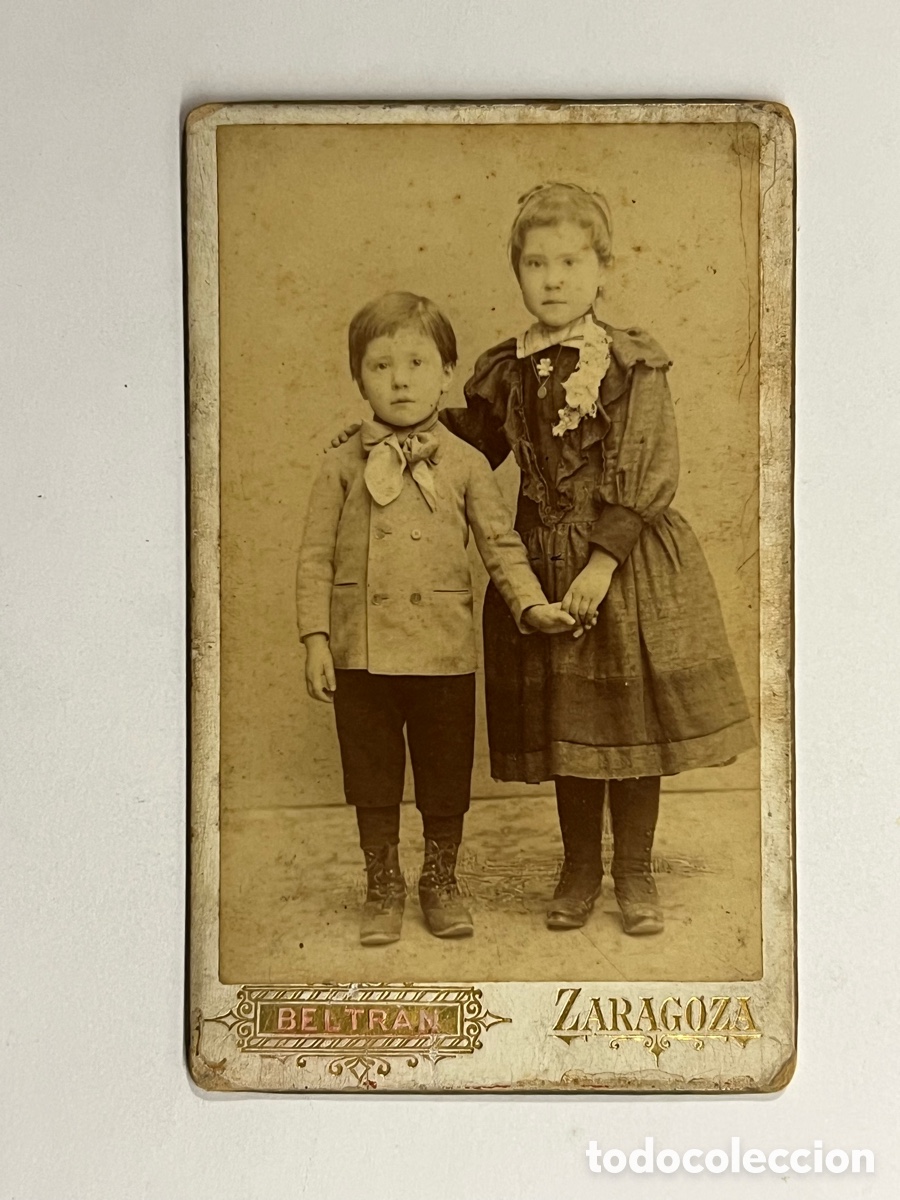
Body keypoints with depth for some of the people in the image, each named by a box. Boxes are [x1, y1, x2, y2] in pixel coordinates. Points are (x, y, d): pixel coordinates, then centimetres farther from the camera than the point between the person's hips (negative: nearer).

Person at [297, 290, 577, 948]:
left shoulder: (466, 464, 2)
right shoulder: (344, 465, 2)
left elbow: (502, 544, 4)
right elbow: (316, 557, 3)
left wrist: (531, 603, -11)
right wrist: (316, 639, -3)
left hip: (445, 651, 0)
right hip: (361, 652, 0)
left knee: (446, 778, 11)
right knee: (372, 776, 11)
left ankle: (441, 882, 31)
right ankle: (383, 888, 28)